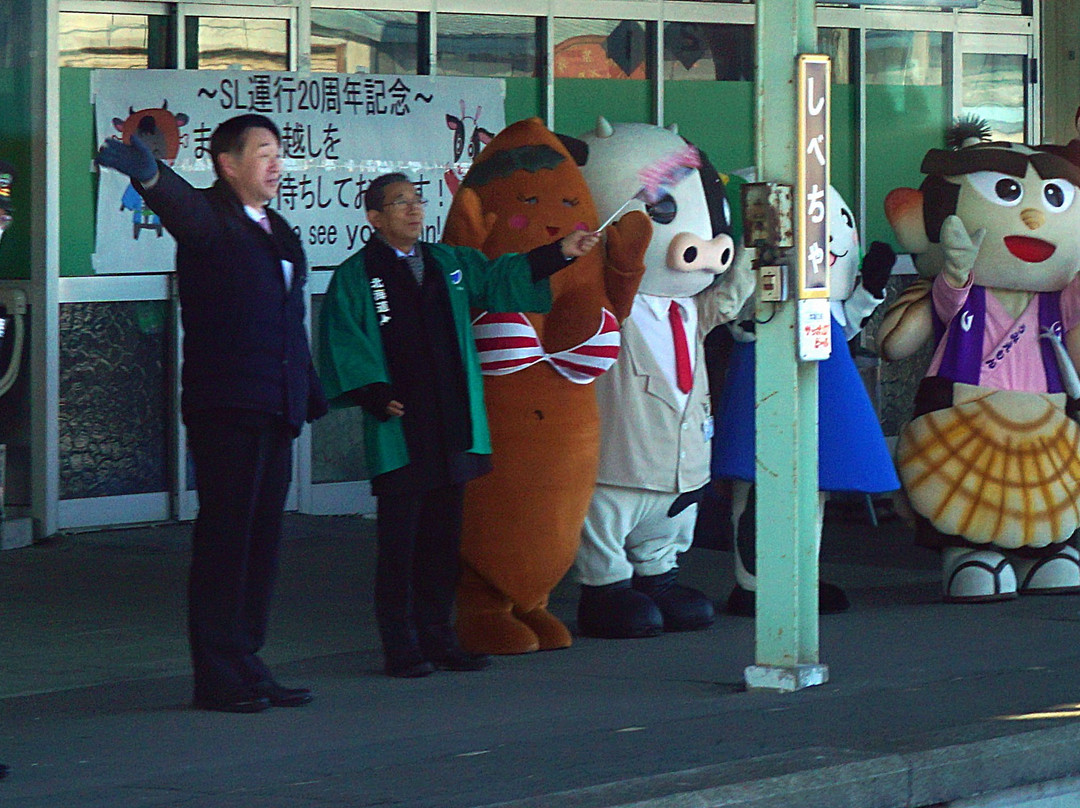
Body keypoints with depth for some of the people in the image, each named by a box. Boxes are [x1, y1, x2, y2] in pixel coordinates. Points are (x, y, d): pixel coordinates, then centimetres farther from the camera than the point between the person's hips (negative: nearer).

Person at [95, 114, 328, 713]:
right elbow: (183, 211, -29)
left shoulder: (278, 231, 19)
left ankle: (246, 668, 17)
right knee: (224, 539, -5)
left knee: (261, 543, 10)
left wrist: (311, 391, 20)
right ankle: (218, 678, -1)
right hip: (225, 407, -8)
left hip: (275, 412, 8)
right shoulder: (211, 217, -5)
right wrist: (149, 174, -51)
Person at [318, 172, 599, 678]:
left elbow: (501, 279, 16)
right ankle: (401, 647, 1)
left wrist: (560, 253, 5)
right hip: (399, 432, -5)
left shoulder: (450, 264, 16)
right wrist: (377, 396, -15)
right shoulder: (354, 277, 0)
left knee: (443, 538, 8)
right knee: (399, 542, -4)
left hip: (453, 429, 5)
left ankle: (437, 637, 16)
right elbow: (345, 348, -5)